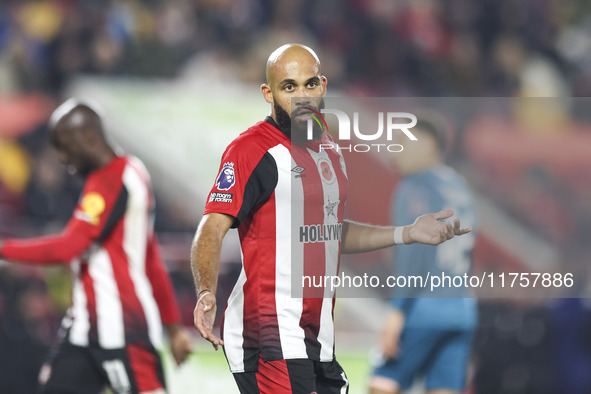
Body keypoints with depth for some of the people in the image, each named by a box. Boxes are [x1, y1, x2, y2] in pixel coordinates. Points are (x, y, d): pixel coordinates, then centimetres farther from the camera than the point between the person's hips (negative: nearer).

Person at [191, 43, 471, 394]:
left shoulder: (328, 148, 15)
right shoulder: (252, 150, -11)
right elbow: (212, 230, -19)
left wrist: (407, 234, 21)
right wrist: (207, 293, -36)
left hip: (319, 336, 8)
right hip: (269, 336, -8)